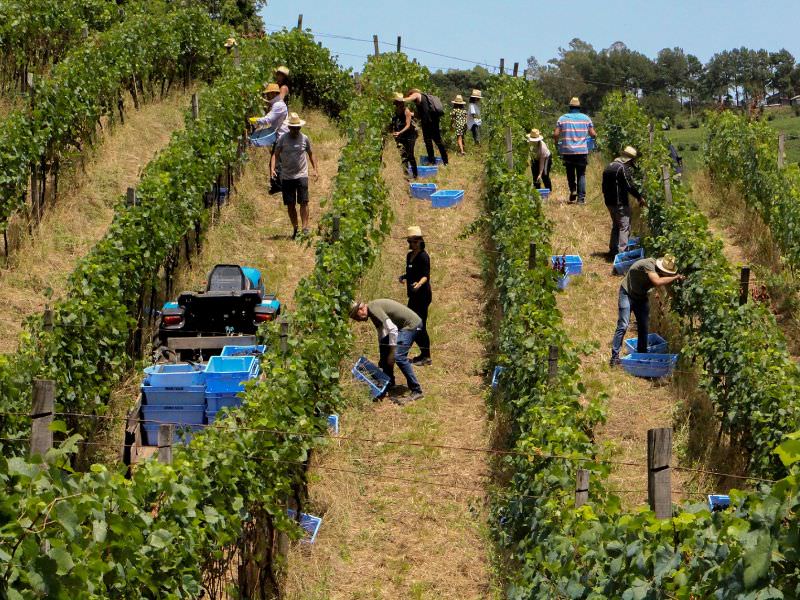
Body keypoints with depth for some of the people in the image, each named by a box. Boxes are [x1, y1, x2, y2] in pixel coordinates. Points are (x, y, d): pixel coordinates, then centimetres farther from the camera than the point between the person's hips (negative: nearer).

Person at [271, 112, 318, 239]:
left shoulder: (304, 139, 5)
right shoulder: (282, 139, 2)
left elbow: (311, 154, 15)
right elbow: (276, 154, 0)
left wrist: (315, 169, 7)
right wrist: (272, 168, -16)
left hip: (302, 175, -1)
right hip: (286, 176, 1)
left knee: (303, 202, -10)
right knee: (290, 205, 5)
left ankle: (305, 228, -10)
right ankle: (295, 228, 16)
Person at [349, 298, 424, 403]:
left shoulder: (373, 309, -20)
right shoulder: (372, 310, 11)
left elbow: (392, 329, -28)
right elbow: (381, 332, 21)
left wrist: (392, 352, -21)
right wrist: (382, 360, 25)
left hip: (412, 324, -11)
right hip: (403, 325, 11)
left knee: (399, 356, -19)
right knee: (384, 346, 17)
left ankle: (416, 391, -14)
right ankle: (389, 382, 28)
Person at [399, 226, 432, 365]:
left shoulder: (423, 256, -13)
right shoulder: (409, 255, 13)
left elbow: (426, 276, -20)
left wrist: (419, 284, -38)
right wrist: (404, 276, 6)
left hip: (422, 295, -9)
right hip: (413, 296, 9)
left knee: (420, 325, -7)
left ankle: (426, 356, 1)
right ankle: (423, 354, 23)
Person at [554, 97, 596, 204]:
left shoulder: (562, 118, 3)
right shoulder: (586, 118, 4)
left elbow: (556, 134, -4)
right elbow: (593, 134, 2)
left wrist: (557, 143, 15)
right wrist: (595, 135, 25)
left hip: (567, 151, 0)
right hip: (582, 151, 0)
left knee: (570, 173, 18)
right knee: (581, 174, 6)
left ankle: (573, 190, 0)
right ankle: (581, 198, -3)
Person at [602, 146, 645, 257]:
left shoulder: (609, 167, 13)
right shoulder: (623, 168, -16)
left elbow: (605, 185, 18)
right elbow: (630, 185, -17)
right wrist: (640, 197, -6)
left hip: (609, 201, 9)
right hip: (620, 202, -9)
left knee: (616, 225, 20)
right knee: (624, 226, -5)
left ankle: (613, 249, 24)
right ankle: (622, 251, -12)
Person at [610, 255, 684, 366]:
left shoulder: (663, 270, -11)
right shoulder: (648, 264, -34)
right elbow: (657, 282, -46)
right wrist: (675, 277, -40)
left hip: (641, 296, 7)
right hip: (627, 294, -7)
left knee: (644, 327, 6)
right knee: (623, 326, -13)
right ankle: (614, 357, -10)